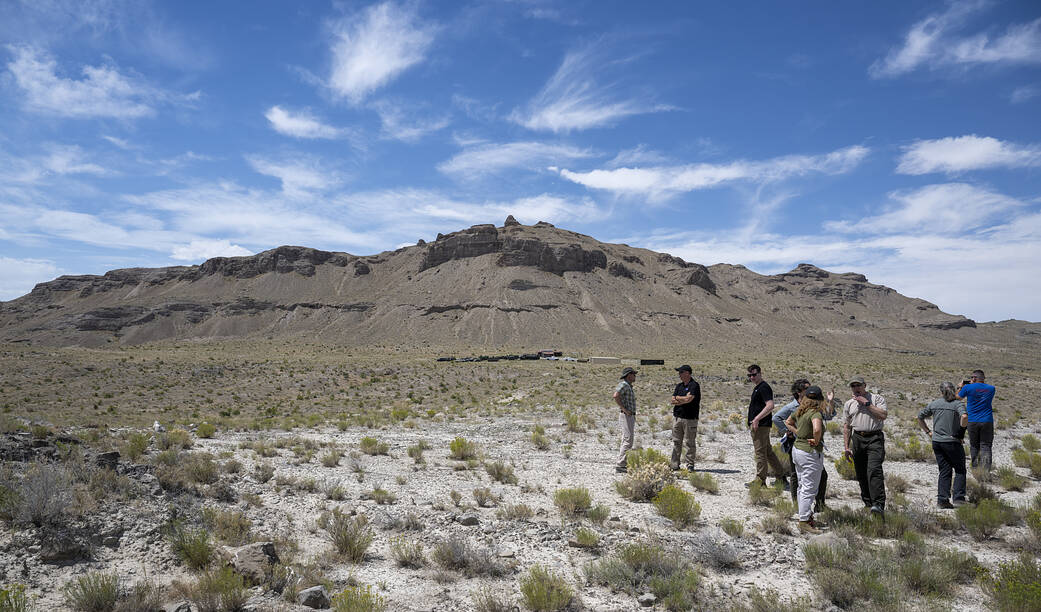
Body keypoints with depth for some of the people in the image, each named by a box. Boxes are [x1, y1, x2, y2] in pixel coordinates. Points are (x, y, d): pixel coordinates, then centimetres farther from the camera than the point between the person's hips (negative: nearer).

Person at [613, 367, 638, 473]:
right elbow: (616, 396, -29)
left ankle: (621, 464, 15)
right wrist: (624, 409, -25)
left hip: (631, 416, 10)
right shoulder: (623, 385, -13)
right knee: (628, 441, -12)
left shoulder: (629, 386, 19)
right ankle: (620, 464, -11)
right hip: (626, 416, -10)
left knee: (625, 441, 12)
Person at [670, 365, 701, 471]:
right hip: (677, 417, 6)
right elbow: (673, 401, 7)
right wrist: (683, 400, -9)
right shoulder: (679, 386, 16)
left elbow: (688, 399, -18)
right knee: (676, 442, 5)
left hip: (690, 418, -6)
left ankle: (690, 464, 8)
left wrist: (678, 398, 0)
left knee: (690, 442, 1)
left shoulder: (694, 385, -6)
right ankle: (675, 465, 8)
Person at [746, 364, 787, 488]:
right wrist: (752, 423, 23)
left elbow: (770, 406, -26)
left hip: (760, 425, -10)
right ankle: (781, 477, 23)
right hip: (758, 425, 10)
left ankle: (760, 481, 2)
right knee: (768, 452, 15)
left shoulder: (764, 387, -14)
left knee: (760, 452, -4)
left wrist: (756, 419, -26)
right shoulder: (757, 388, 18)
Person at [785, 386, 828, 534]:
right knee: (809, 489, -1)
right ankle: (804, 522, 2)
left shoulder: (800, 411, 4)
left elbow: (788, 423, 21)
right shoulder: (815, 413, -19)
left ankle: (805, 515, 30)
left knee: (802, 487, 19)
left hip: (797, 448, 8)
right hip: (811, 453, -8)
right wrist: (816, 441, -21)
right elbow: (817, 429, -39)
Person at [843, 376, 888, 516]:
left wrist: (867, 403, -10)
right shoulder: (849, 404, 16)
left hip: (874, 438, -4)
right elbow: (847, 427, 18)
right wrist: (847, 447, 12)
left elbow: (884, 415, -12)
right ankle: (868, 502, 22)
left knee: (874, 470, -20)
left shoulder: (877, 398, 5)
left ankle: (879, 505, -26)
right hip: (857, 439, 5)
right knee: (861, 474, 6)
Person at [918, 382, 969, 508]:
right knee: (960, 470, 12)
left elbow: (920, 417, 12)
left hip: (937, 442, 4)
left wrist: (928, 431, 15)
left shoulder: (934, 404, 6)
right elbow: (964, 416, -27)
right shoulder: (957, 404, -7)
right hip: (952, 442, -4)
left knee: (944, 471, 10)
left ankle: (942, 499, 5)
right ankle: (959, 497, 4)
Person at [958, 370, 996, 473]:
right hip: (987, 421, 1)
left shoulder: (968, 388, -7)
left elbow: (957, 397, 8)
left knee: (974, 447, 11)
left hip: (973, 422, -1)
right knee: (986, 447, 1)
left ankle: (975, 470, 14)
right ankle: (986, 471, -10)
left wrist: (960, 387, 23)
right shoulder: (991, 388, 2)